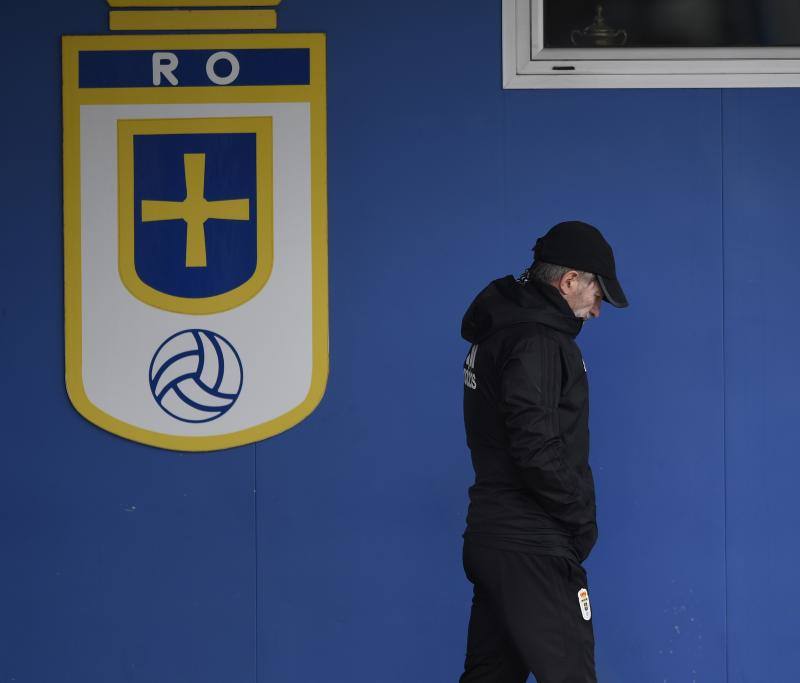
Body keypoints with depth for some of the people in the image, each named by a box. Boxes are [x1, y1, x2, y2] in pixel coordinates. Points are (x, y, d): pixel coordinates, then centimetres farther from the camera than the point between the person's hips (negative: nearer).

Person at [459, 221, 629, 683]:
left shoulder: (500, 329, 16)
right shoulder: (537, 340, -15)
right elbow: (537, 453, -23)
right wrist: (584, 521, -10)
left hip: (491, 537, 10)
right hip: (530, 549, -10)